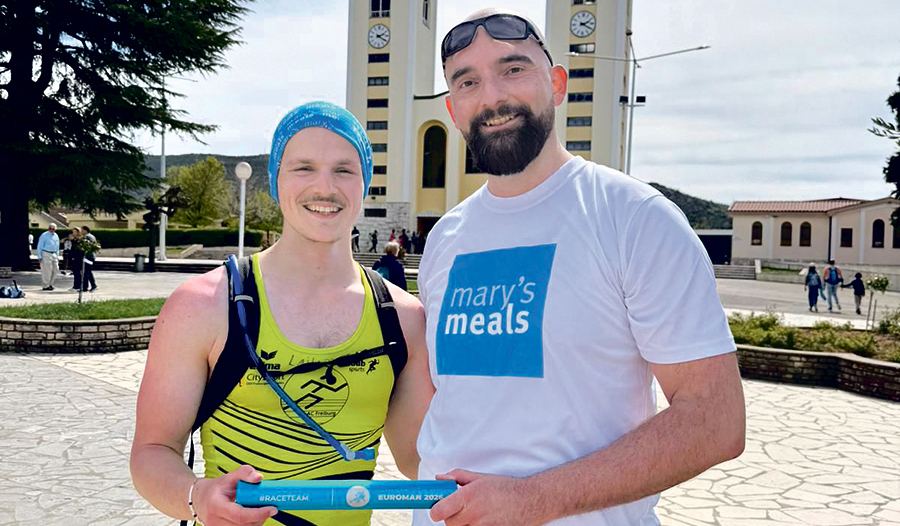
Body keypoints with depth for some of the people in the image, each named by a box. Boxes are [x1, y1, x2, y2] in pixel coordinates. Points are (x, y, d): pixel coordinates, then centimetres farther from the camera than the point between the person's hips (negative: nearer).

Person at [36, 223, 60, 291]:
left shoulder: (56, 236, 13)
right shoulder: (44, 235, -6)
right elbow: (39, 246, -5)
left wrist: (57, 256, 16)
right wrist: (39, 256, -10)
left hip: (54, 255, 7)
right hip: (46, 254, -7)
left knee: (56, 270, 6)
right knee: (47, 271, -6)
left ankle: (50, 284, 19)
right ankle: (45, 286, 2)